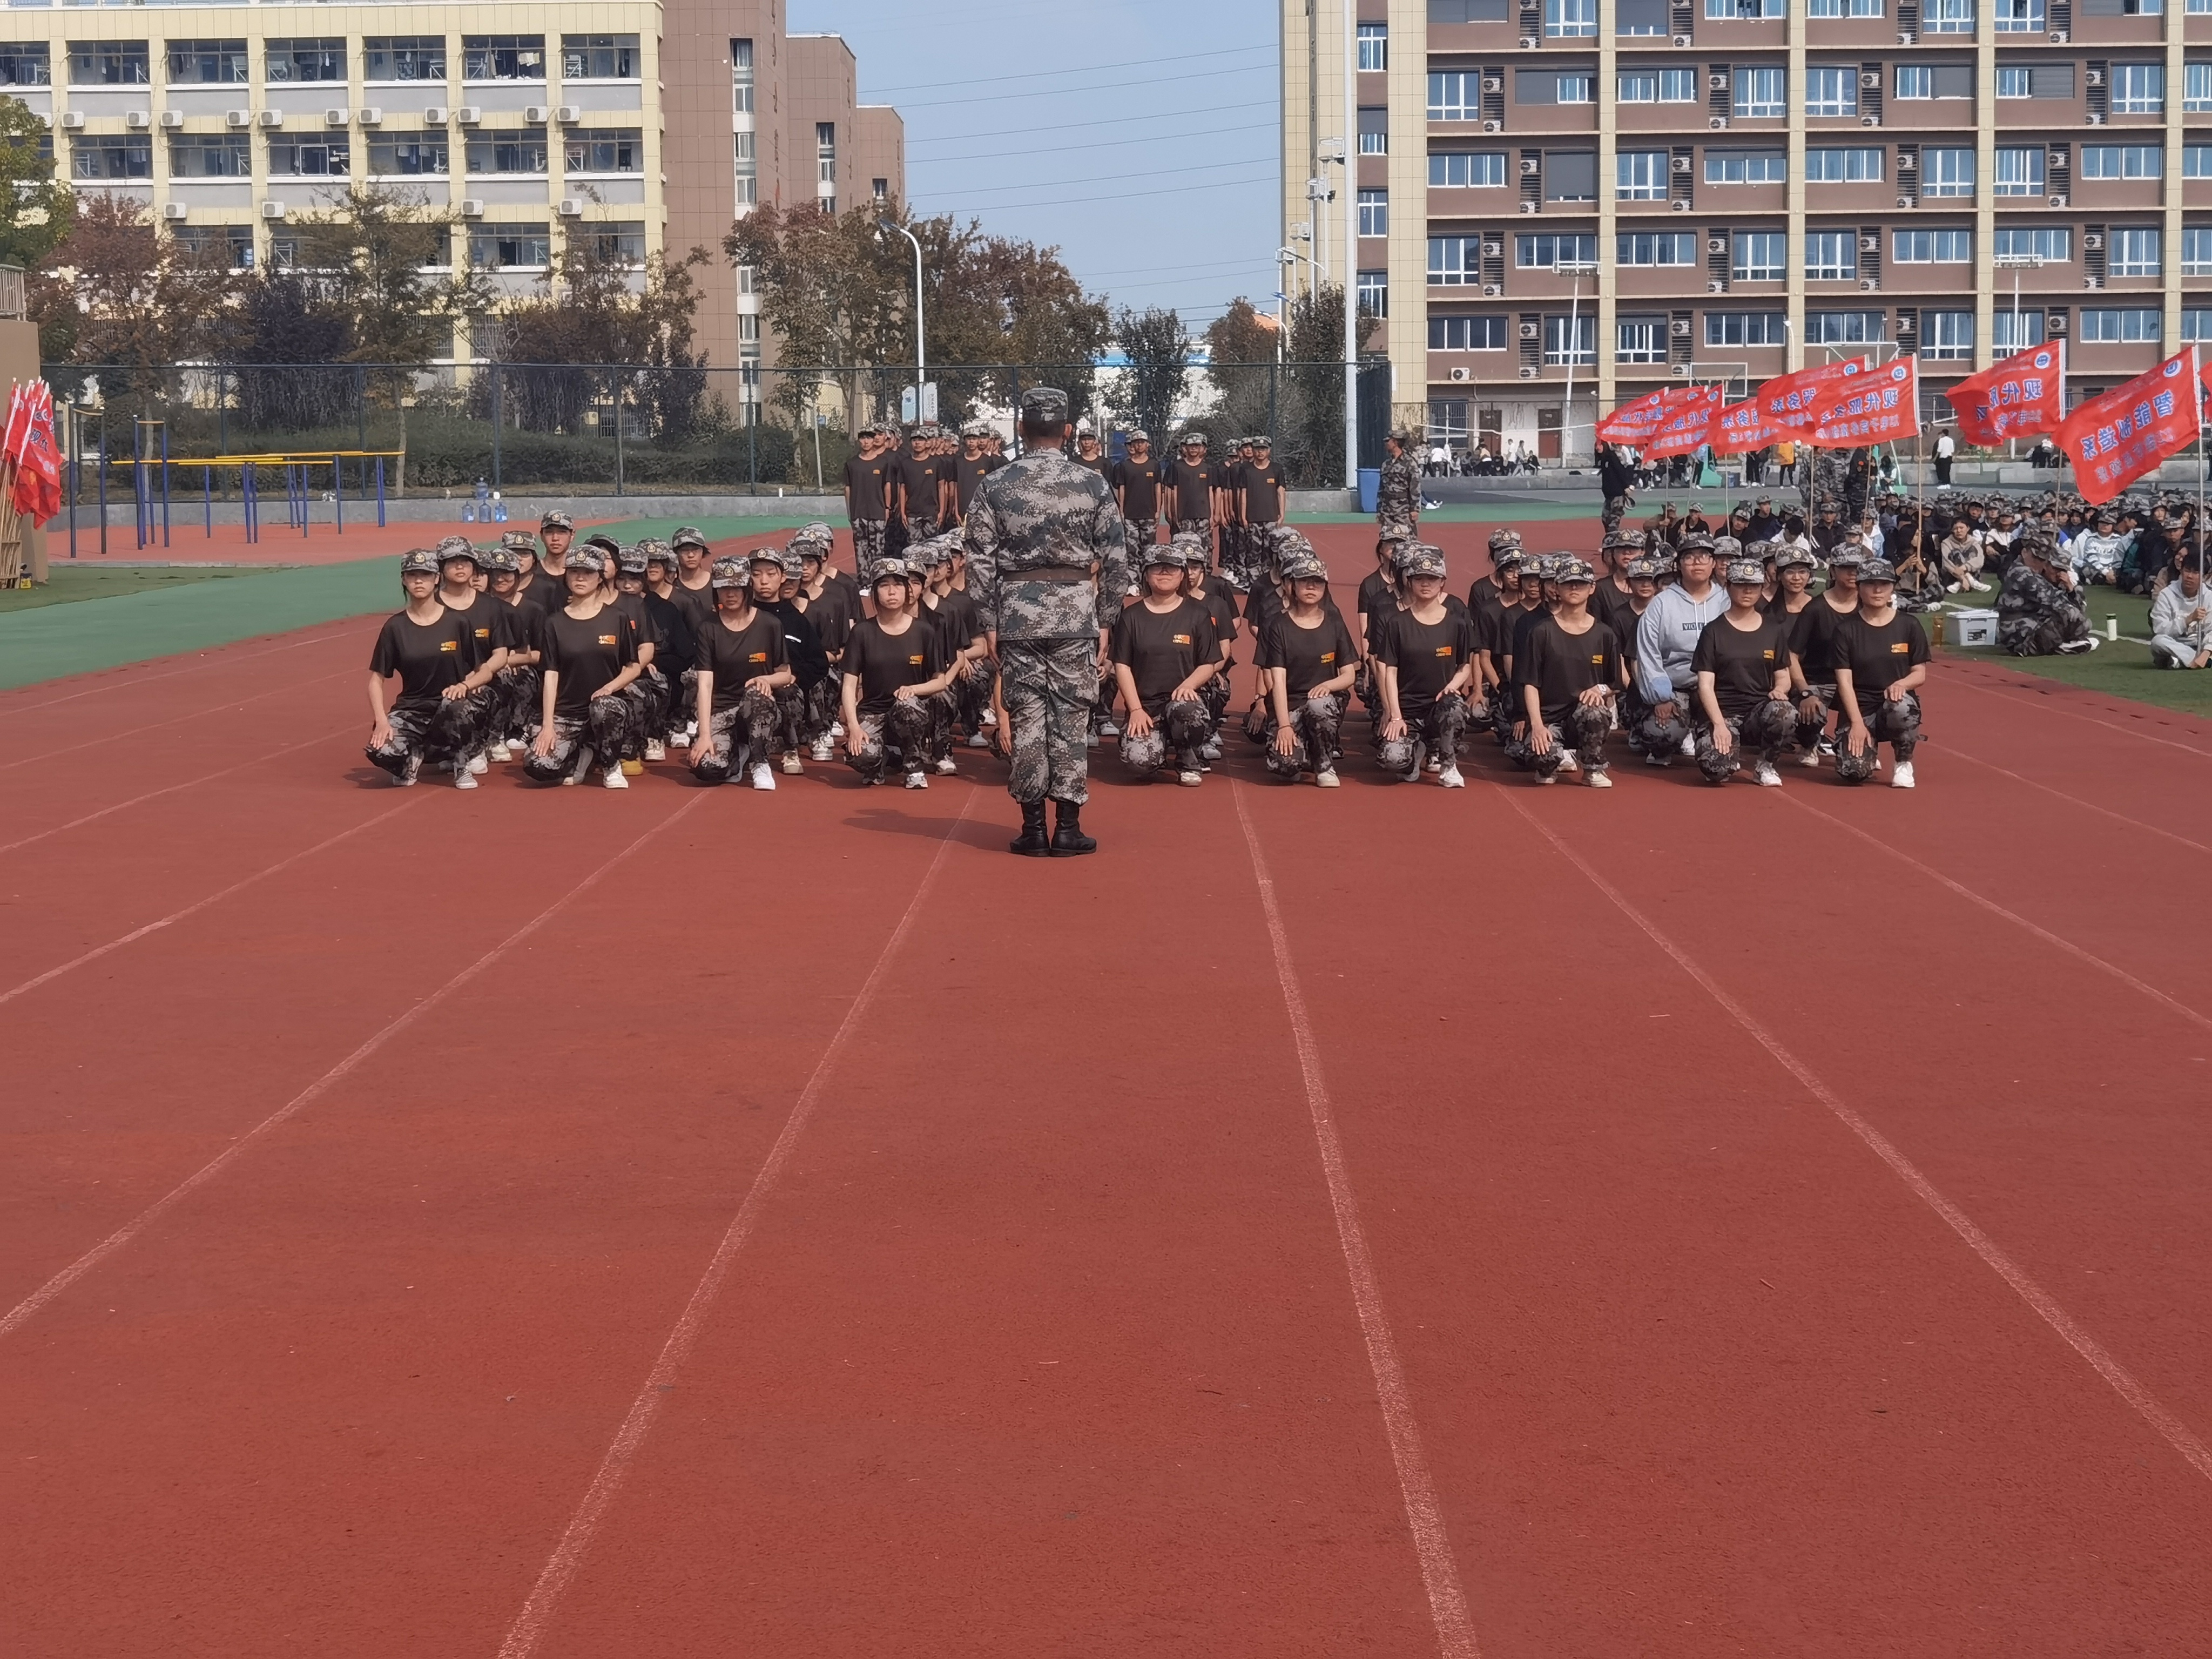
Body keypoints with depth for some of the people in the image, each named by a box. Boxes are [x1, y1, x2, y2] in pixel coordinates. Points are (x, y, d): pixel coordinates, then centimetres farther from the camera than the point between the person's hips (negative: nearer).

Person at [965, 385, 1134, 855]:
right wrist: (1105, 619, 7)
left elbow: (981, 560, -1)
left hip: (1017, 611, 1)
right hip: (1075, 611, 0)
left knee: (1026, 718, 6)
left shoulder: (996, 486, -1)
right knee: (1071, 719, 5)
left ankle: (1033, 828, 8)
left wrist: (989, 622, 5)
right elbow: (1115, 560, -1)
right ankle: (1068, 827, 6)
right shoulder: (1093, 485, -2)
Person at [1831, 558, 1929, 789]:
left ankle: (1904, 764, -9)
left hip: (1896, 701, 0)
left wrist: (1903, 684, -19)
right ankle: (1868, 748, 16)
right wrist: (1857, 723, -17)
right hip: (1860, 708, 0)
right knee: (1854, 771, -25)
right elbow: (1844, 680, -5)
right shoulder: (1846, 629, 0)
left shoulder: (1909, 625, 3)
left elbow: (1920, 674, 5)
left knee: (1901, 707, -39)